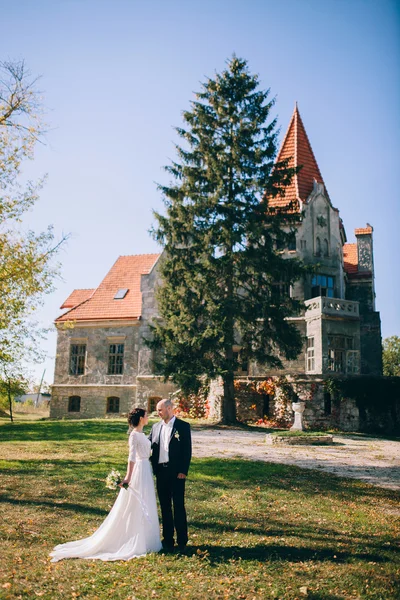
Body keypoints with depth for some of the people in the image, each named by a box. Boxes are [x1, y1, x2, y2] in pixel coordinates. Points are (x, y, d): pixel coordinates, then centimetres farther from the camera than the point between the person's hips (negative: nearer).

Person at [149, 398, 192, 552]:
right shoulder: (156, 427, 10)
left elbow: (187, 450, -7)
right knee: (165, 507, 11)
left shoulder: (183, 426, -4)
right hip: (160, 471, 5)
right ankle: (168, 540, 21)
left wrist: (183, 471, -12)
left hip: (176, 472, -5)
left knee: (179, 506, 2)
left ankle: (182, 542, 12)